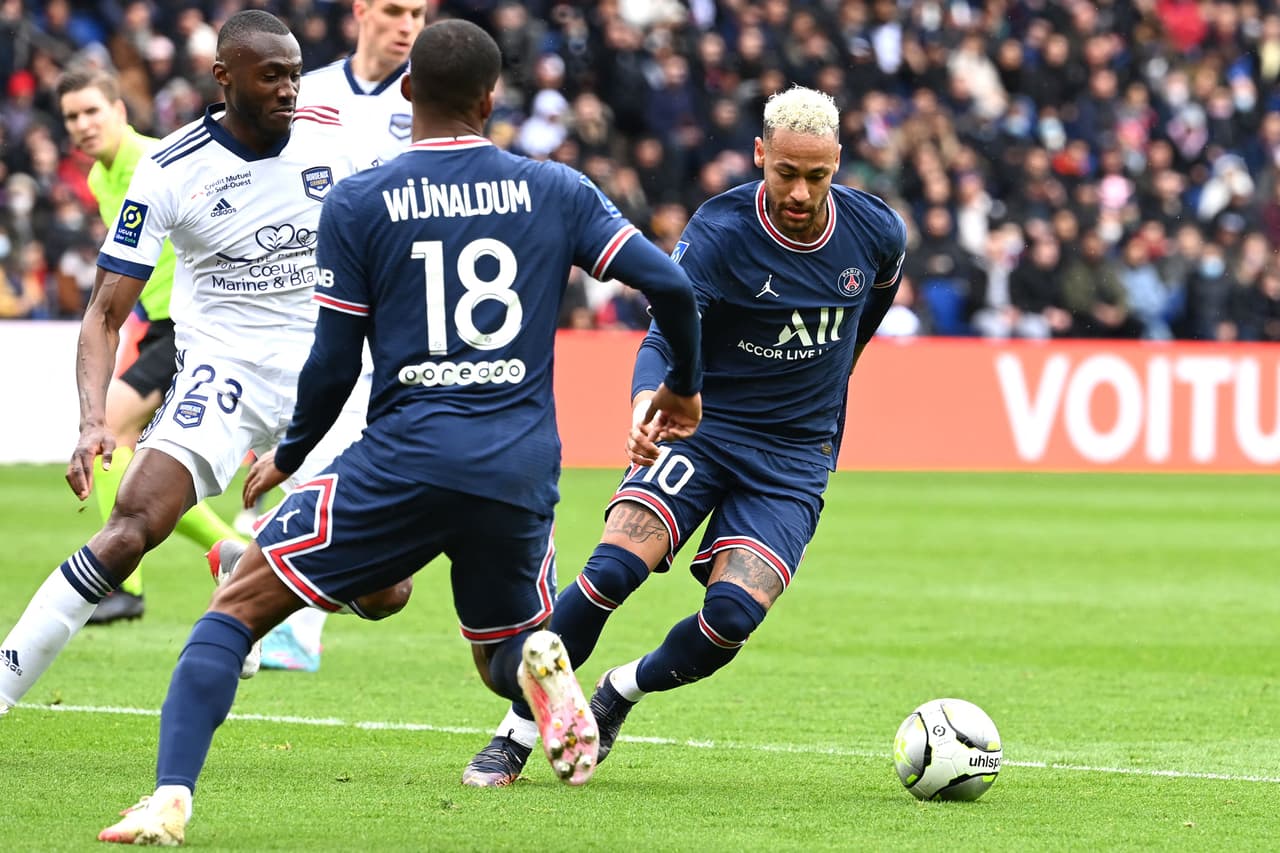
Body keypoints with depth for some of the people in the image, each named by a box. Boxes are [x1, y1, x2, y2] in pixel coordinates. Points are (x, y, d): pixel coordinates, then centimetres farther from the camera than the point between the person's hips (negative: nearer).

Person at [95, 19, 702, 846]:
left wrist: (287, 457, 20)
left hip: (404, 461, -3)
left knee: (235, 611, 6)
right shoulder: (556, 191, 7)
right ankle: (538, 664, -12)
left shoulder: (357, 204, 1)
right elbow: (669, 284, 2)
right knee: (505, 646, 27)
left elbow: (334, 364, 2)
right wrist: (684, 385, 21)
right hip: (523, 477, 3)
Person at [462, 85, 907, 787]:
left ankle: (621, 691, 12)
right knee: (614, 569, -24)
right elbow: (663, 339, -25)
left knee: (733, 614, -19)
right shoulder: (718, 233, -16)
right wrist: (647, 405, -46)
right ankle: (517, 731, -7)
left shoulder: (877, 233, -5)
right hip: (700, 431, -2)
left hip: (794, 460, 2)